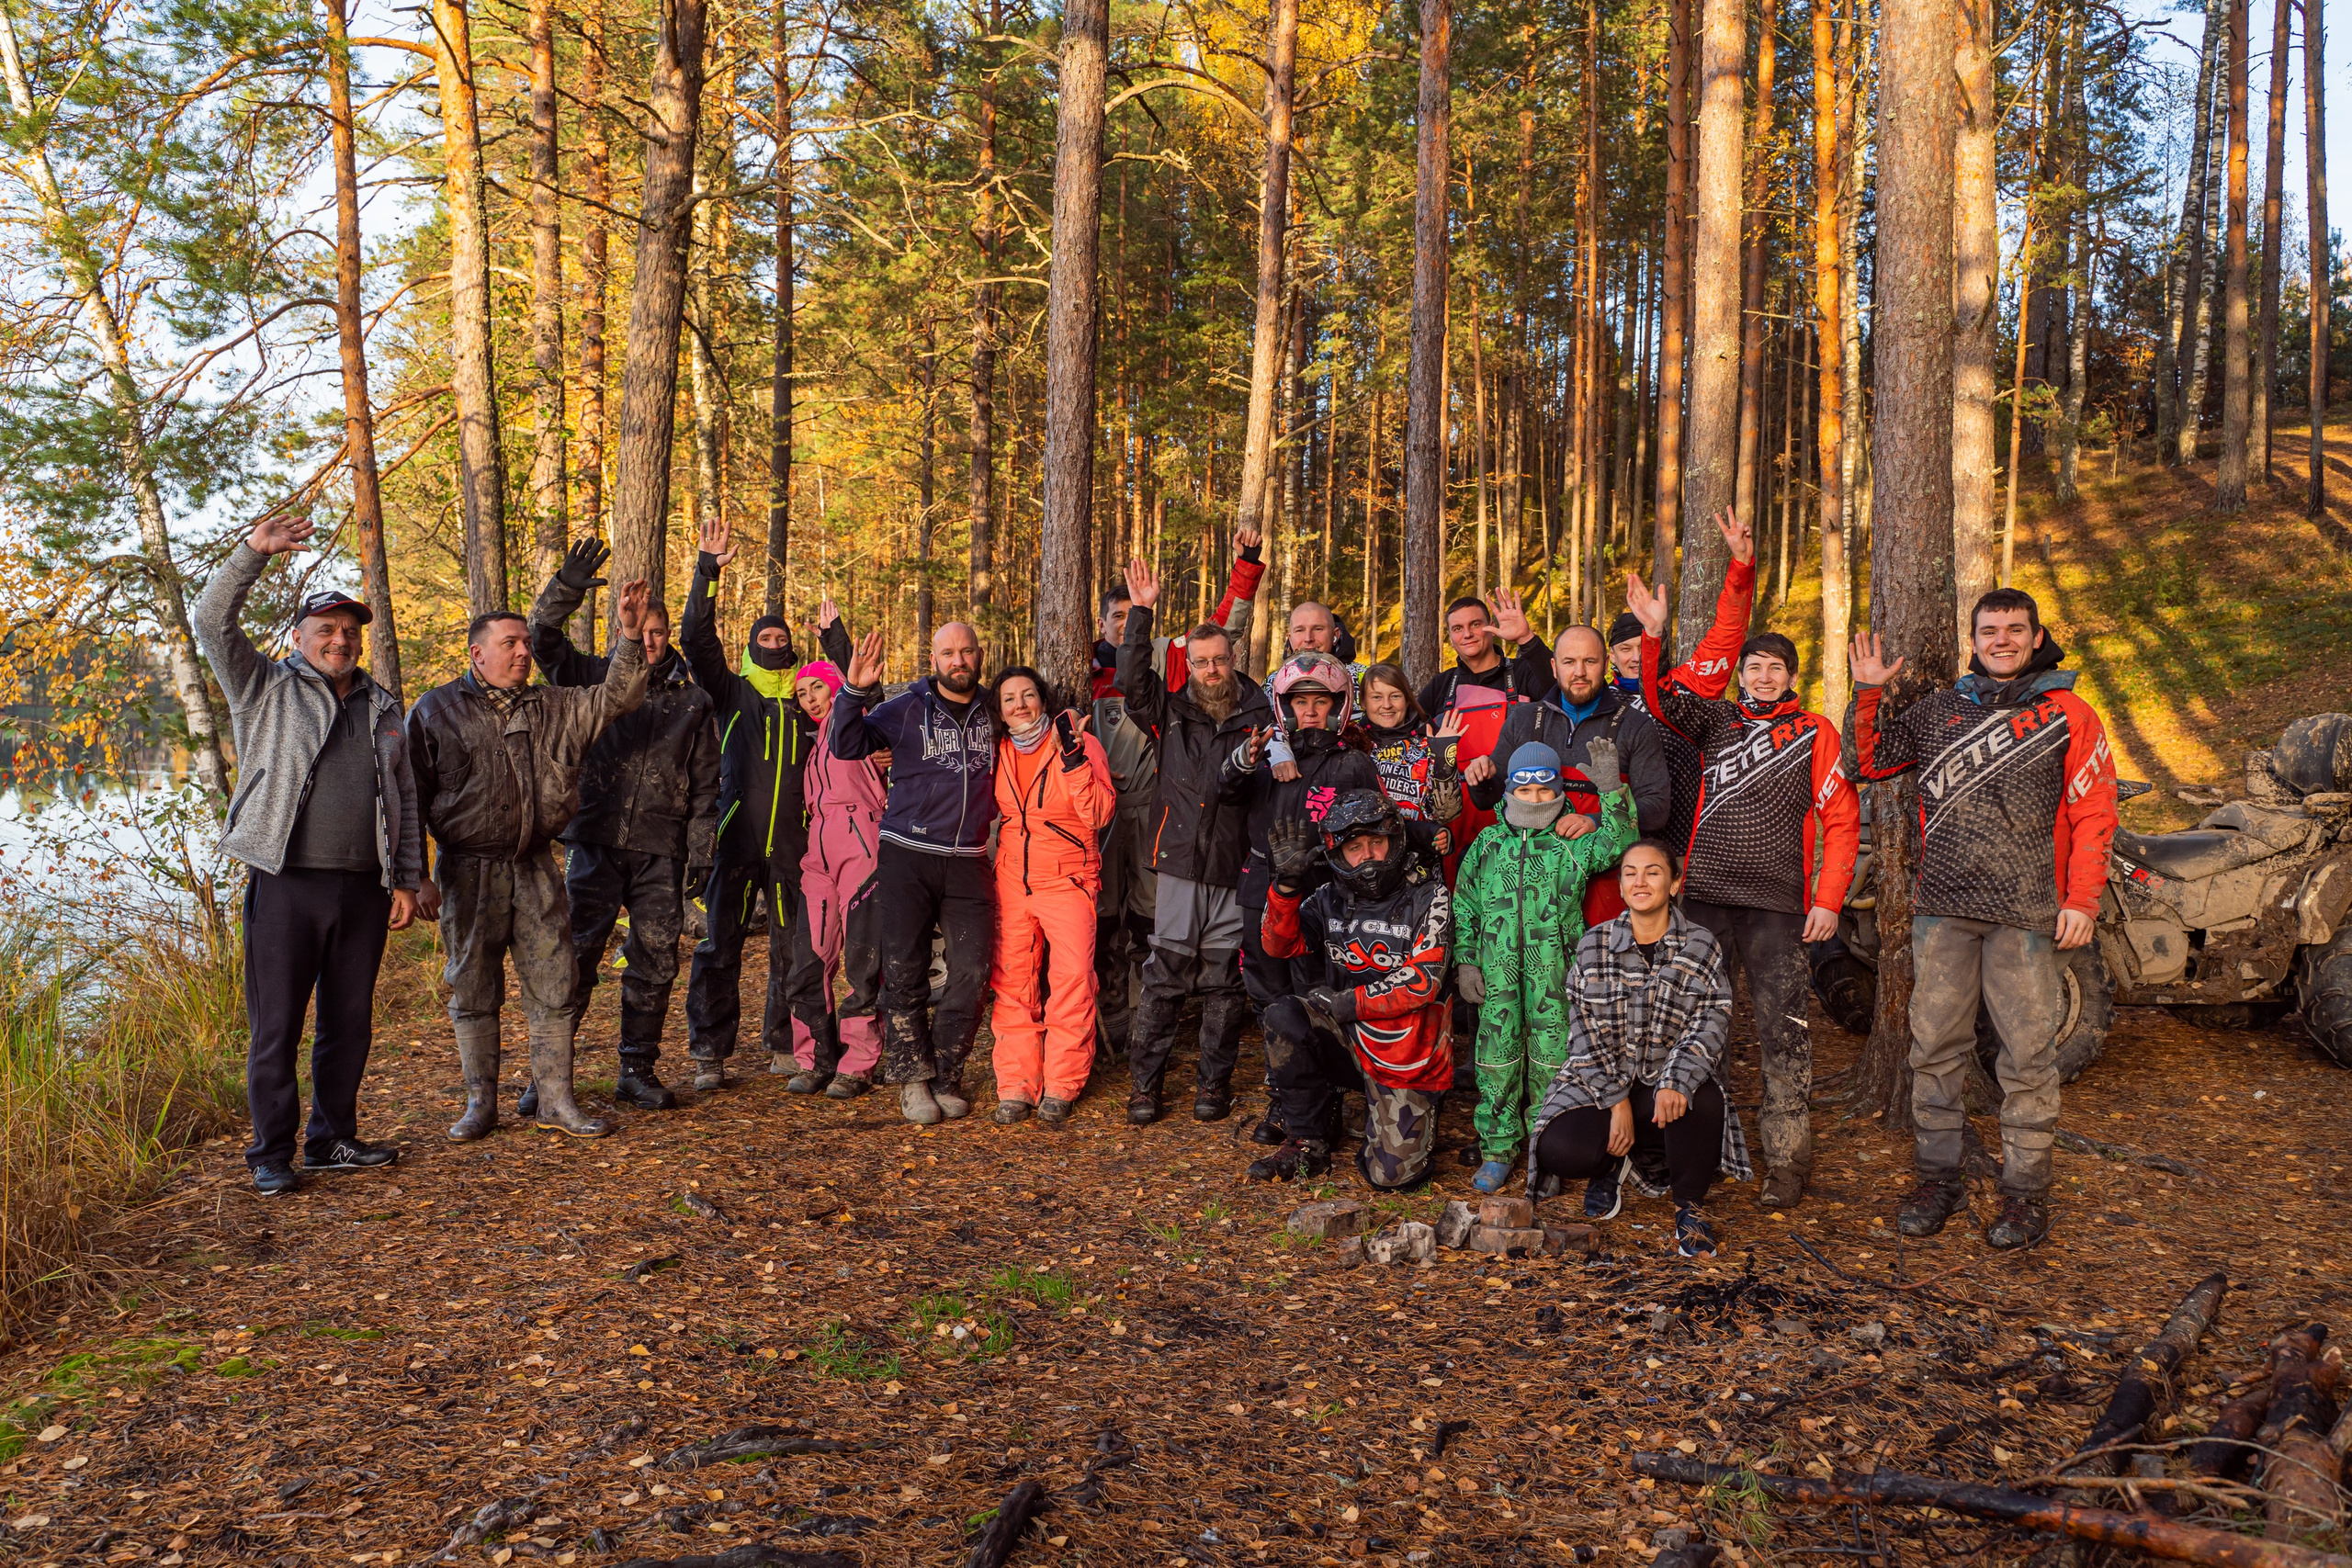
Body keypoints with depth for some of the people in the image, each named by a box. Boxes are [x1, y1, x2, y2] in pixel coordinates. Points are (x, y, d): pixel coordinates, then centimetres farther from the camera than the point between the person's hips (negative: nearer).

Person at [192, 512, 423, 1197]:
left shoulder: (383, 709, 16)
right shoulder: (266, 690, 7)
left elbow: (407, 800, 16)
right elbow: (212, 623, -7)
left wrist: (407, 880, 10)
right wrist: (253, 553, -15)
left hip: (363, 889, 4)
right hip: (286, 886, -3)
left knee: (350, 1023, 10)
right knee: (276, 1026, 0)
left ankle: (334, 1138, 23)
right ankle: (272, 1154, 10)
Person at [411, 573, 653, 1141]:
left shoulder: (554, 707, 11)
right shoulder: (435, 709, 3)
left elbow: (615, 698, 4)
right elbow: (410, 793, 3)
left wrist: (630, 636, -10)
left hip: (536, 870, 2)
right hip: (468, 873, -2)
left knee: (554, 986, 2)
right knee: (473, 990, 6)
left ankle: (555, 1100, 11)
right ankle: (481, 1103, 18)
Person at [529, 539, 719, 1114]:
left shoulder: (692, 700, 12)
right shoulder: (595, 678, 9)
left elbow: (705, 782, 12)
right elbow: (543, 638, 0)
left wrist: (701, 850, 6)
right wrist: (567, 589, -15)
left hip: (661, 851, 2)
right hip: (595, 843, -1)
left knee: (655, 963, 4)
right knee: (575, 955, -5)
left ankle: (638, 1070, 17)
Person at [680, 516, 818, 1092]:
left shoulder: (807, 697, 15)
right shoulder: (731, 691, 8)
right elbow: (696, 636, -1)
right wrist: (709, 569, -8)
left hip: (795, 844, 2)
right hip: (736, 840, -2)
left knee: (794, 949, 8)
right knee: (719, 946, -1)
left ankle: (786, 1044, 22)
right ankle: (709, 1053, 5)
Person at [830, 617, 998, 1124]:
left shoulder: (993, 711, 10)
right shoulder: (908, 708, 0)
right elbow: (847, 748, -6)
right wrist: (855, 692, -19)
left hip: (968, 862, 3)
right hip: (907, 857, -2)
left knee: (971, 974, -2)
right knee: (905, 973, -2)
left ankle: (946, 1077, 12)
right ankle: (912, 1079, 11)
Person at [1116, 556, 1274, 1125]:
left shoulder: (1261, 716, 5)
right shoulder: (1170, 712, 8)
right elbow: (1133, 678, -4)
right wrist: (1141, 613, -7)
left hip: (1237, 870, 0)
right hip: (1180, 864, 0)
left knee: (1225, 981, 8)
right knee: (1165, 975, 1)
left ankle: (1215, 1079, 21)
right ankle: (1145, 1081, 11)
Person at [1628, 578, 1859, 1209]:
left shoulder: (1815, 732, 5)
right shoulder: (1716, 719, 12)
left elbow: (1841, 820, 2)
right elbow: (1663, 700, -4)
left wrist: (1828, 901, -5)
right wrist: (1653, 636, -19)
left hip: (1777, 903, -3)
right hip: (1705, 895, 3)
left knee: (1782, 1032, -2)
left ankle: (1787, 1161, 6)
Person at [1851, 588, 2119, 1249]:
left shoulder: (2069, 715, 4)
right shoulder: (1938, 710, 13)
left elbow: (2094, 813, 0)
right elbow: (1869, 761, 21)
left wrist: (2082, 900, -8)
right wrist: (1868, 694, 8)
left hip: (2025, 913, -3)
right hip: (1942, 909, 3)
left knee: (2027, 1053, 1)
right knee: (1934, 1045, 7)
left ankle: (2025, 1191, 12)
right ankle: (1938, 1177, 19)